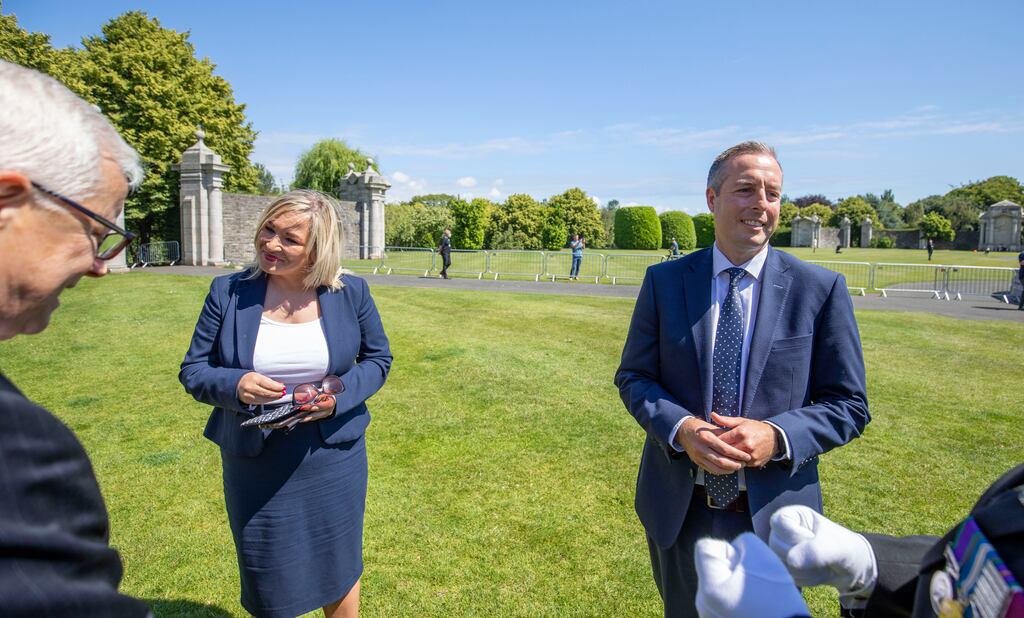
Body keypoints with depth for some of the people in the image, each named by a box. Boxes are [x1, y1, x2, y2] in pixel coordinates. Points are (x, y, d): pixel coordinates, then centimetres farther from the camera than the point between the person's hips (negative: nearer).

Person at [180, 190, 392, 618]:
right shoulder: (228, 292, -8)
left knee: (339, 571, 19)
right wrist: (234, 384, -23)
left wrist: (340, 394, -16)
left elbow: (377, 359, 3)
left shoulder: (351, 293, -7)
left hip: (333, 459, 0)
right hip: (255, 465, 0)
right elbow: (192, 370, -1)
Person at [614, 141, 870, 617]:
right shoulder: (664, 281, -4)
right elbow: (633, 377, -1)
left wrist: (777, 436, -23)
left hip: (772, 513, -1)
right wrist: (681, 428, -20)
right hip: (678, 510, 2)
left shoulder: (820, 289, -8)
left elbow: (848, 404, -4)